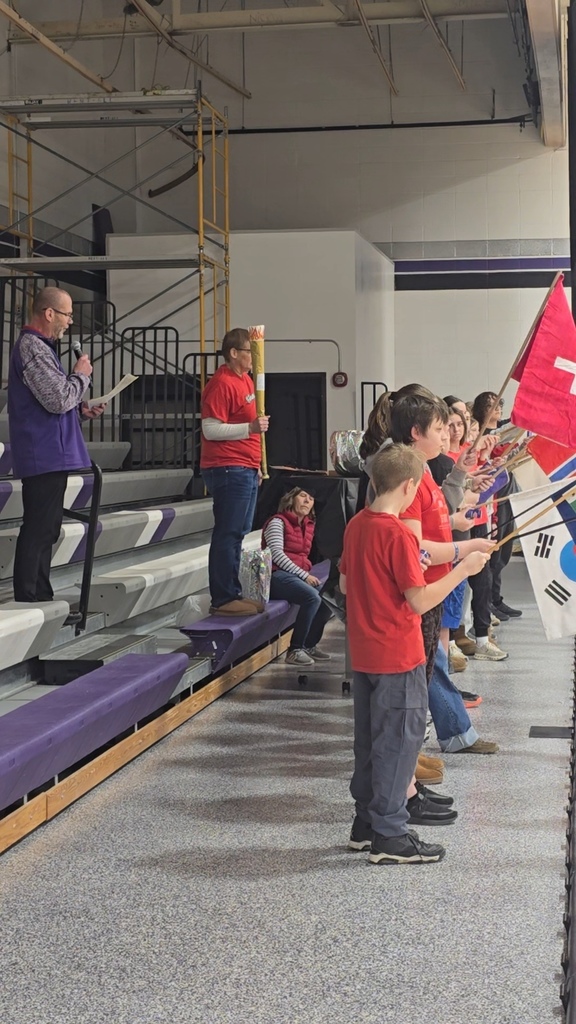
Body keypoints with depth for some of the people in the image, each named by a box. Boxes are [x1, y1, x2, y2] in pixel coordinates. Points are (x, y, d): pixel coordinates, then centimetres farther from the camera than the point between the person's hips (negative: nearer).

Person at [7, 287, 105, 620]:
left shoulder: (40, 347, 19)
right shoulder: (32, 349, -15)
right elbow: (59, 399, -22)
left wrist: (80, 410, 10)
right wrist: (81, 375, -6)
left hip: (49, 457, 11)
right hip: (44, 456, -11)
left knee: (45, 531, 14)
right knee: (38, 531, -8)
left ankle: (41, 602, 21)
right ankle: (30, 605, -4)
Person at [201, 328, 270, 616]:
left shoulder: (244, 380, 17)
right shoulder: (221, 384, -13)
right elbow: (211, 430, -19)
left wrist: (256, 465, 24)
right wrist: (250, 428, -24)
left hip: (246, 470, 10)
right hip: (228, 470, -10)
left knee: (237, 533, 12)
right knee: (228, 534, -7)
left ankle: (232, 594, 19)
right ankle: (223, 599, -4)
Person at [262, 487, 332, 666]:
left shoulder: (308, 525, 19)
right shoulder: (278, 522, -4)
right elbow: (277, 554, -14)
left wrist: (308, 575, 4)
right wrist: (304, 575, -18)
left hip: (300, 575, 8)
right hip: (277, 575, -8)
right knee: (313, 597, -31)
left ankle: (310, 645, -2)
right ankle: (295, 650, -22)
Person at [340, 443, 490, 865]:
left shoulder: (356, 526, 5)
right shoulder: (398, 534, -20)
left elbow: (345, 583, 15)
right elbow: (421, 601, -22)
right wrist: (463, 569, -15)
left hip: (363, 655, 8)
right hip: (398, 658, -8)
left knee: (370, 738, 16)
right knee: (400, 740, 1)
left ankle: (367, 822, 26)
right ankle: (390, 837, 6)